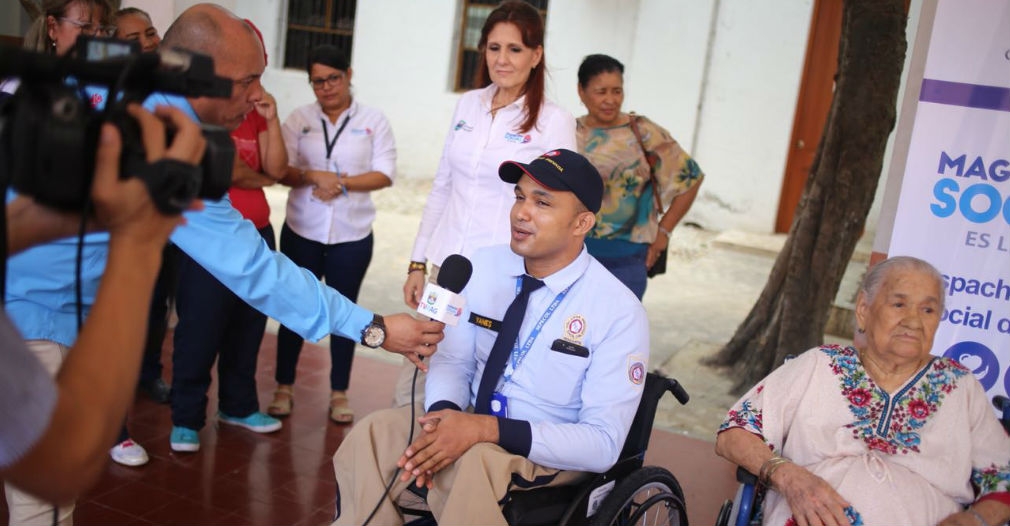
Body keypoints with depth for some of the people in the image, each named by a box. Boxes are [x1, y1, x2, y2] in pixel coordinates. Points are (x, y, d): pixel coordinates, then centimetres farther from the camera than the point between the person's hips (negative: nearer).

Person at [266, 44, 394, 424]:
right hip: (302, 232, 1)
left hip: (352, 236, -1)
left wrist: (342, 183, -18)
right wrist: (314, 177, -21)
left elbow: (384, 174, -6)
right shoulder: (299, 119, 4)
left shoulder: (374, 121, 1)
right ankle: (284, 386, 23)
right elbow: (282, 168, -3)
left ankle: (339, 393, 21)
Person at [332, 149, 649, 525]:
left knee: (474, 463, -35)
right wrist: (444, 415, -22)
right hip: (473, 426, 5)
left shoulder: (620, 312, -17)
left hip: (552, 453, -4)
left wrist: (486, 429, -30)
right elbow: (453, 362, 3)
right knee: (374, 435, -21)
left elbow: (603, 444, -19)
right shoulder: (483, 266, -3)